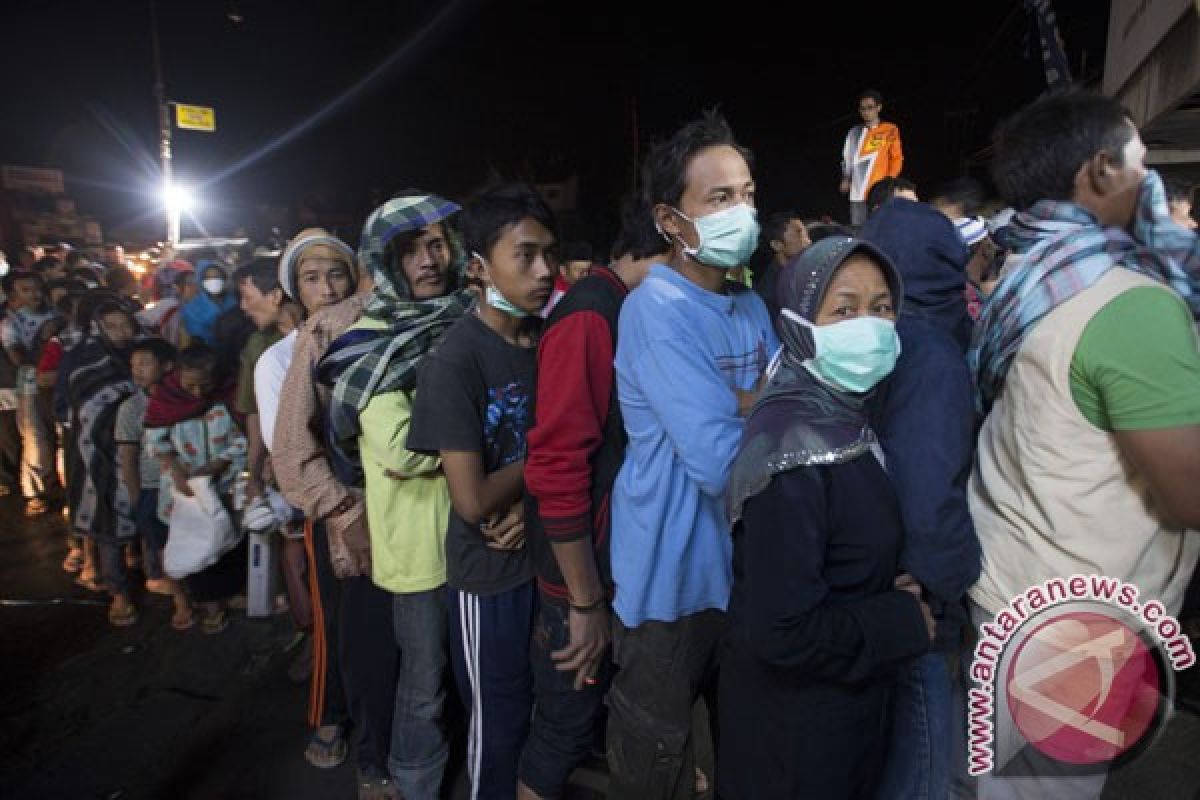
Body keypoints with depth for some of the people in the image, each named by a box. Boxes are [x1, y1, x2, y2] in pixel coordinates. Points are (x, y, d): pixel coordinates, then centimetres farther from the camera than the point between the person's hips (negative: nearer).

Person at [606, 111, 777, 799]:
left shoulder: (753, 305, 7)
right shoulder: (658, 310, -20)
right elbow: (720, 462, -27)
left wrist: (744, 406, -14)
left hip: (748, 567, 7)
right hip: (672, 580, -7)